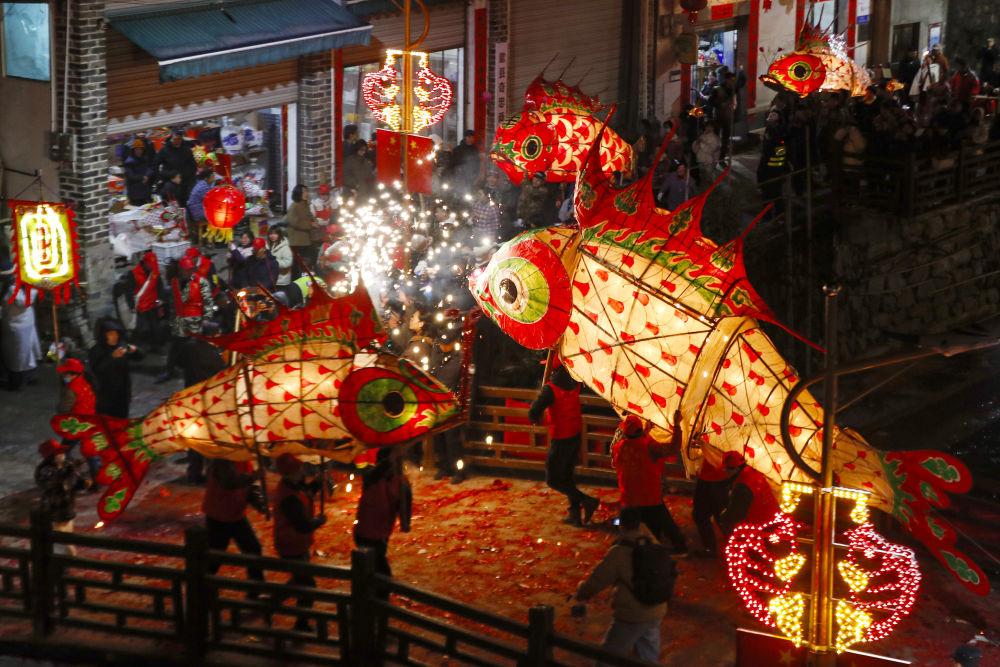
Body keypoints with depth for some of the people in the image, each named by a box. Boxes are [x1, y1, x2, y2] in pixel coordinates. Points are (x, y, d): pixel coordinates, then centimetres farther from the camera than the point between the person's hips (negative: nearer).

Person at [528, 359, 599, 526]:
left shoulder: (551, 388, -22)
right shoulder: (573, 382, -3)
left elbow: (533, 412, -25)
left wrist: (536, 419, -2)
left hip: (561, 438, -7)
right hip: (576, 435, 7)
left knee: (553, 480, 4)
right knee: (567, 475, 21)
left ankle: (587, 501, -8)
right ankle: (574, 514, 20)